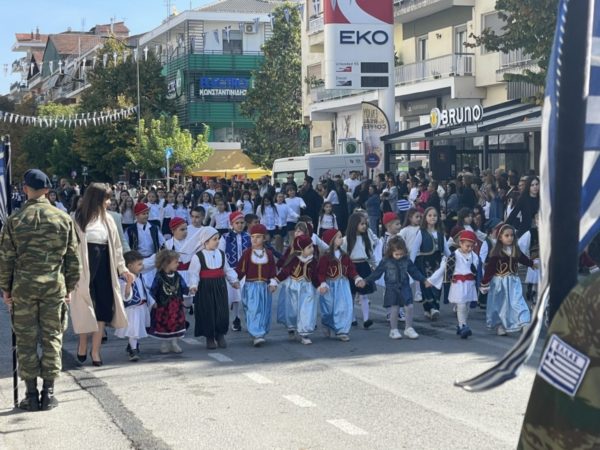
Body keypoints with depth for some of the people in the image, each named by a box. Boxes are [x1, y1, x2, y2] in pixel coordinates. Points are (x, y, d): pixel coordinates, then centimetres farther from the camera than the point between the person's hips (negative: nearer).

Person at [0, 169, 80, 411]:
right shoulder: (63, 219, 1)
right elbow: (72, 257, 4)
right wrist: (70, 287, 12)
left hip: (23, 287, -1)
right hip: (55, 286, 1)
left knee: (26, 340, 6)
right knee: (52, 338, 8)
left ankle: (31, 394, 8)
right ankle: (48, 393, 10)